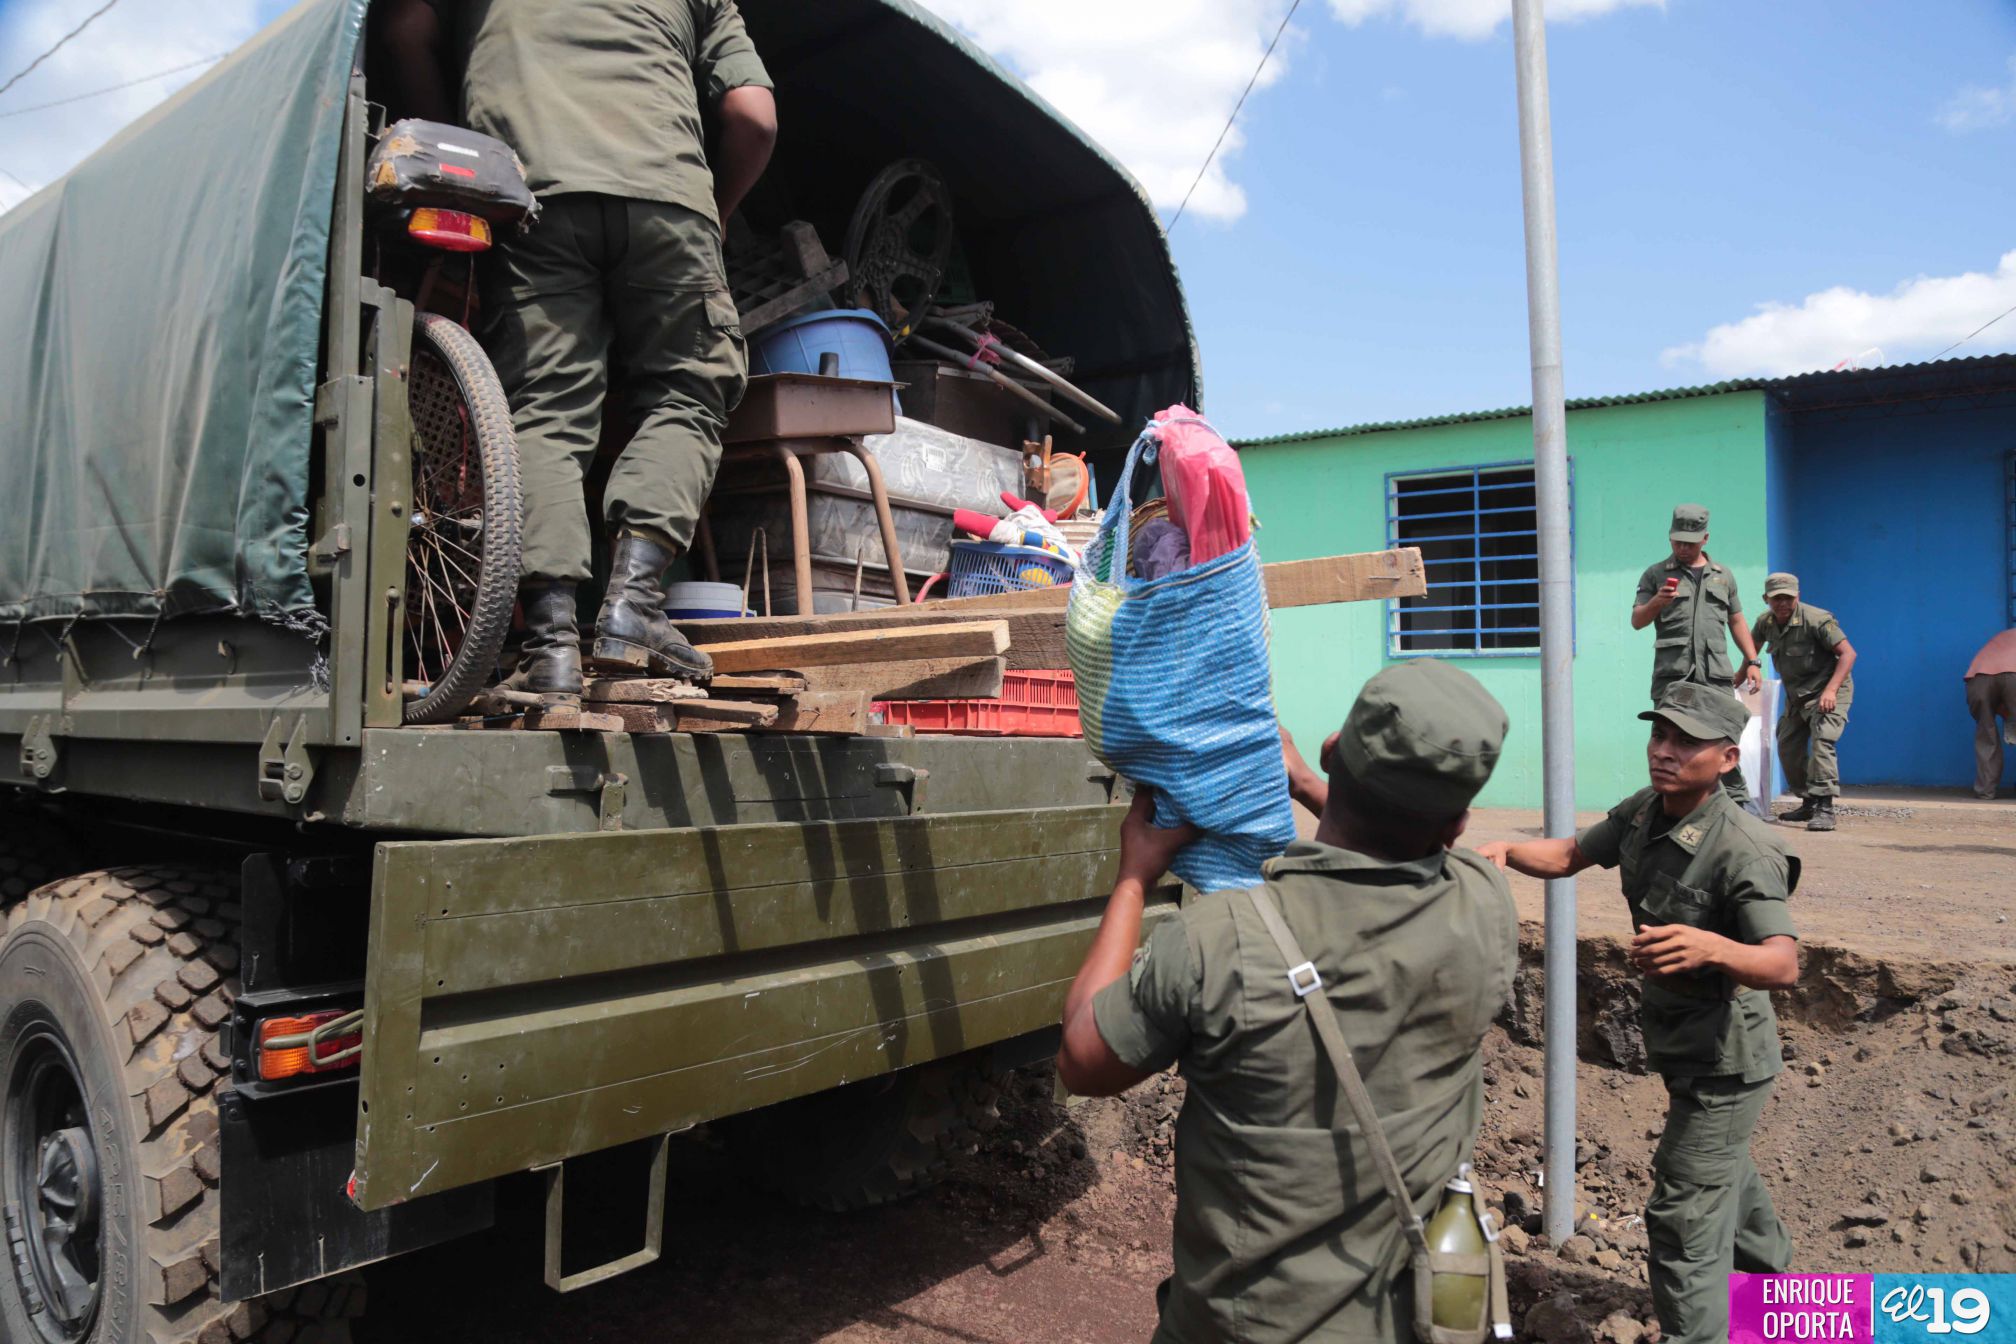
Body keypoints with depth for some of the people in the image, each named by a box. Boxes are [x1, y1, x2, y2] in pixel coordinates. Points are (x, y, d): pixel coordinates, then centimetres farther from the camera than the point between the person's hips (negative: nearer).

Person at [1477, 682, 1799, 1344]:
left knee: (1683, 1215, -4)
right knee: (1725, 1171, 31)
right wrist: (1505, 852, -19)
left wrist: (1712, 947, -57)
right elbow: (1568, 855, 1)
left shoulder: (1742, 850, -29)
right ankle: (1771, 1277, 57)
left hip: (1725, 1059, -9)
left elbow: (1784, 965, -37)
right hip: (1681, 1042, 9)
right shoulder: (1642, 812, -8)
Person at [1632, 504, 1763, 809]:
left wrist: (1752, 661, 13)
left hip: (1715, 673, 2)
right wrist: (1656, 603, -14)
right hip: (1671, 675, -2)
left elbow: (1737, 621, 23)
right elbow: (1637, 621, 6)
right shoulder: (1656, 575, 11)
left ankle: (1740, 802, 9)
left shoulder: (1723, 576, 20)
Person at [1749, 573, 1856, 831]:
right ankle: (1808, 803, 25)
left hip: (1828, 690, -7)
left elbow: (1848, 653, -23)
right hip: (1795, 694, 8)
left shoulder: (1816, 619, -21)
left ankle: (1824, 808, -26)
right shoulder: (1765, 622, -1)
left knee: (1821, 741, -24)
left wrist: (1831, 690, -33)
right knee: (1787, 747, 9)